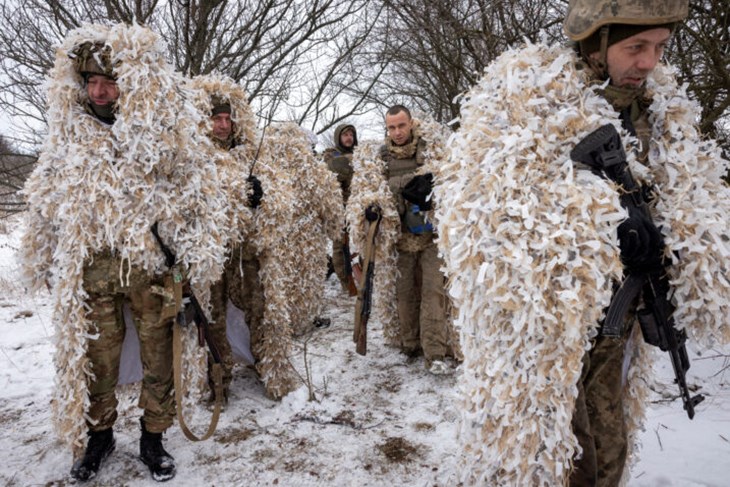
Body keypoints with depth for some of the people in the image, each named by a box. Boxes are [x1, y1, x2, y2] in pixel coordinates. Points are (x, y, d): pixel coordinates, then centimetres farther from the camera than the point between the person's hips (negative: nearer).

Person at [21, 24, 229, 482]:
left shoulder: (169, 134, -4)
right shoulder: (69, 135, 4)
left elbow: (196, 200, 0)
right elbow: (46, 206, 13)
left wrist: (194, 263, -3)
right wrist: (48, 265, 14)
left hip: (153, 268, -2)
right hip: (89, 270, 2)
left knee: (159, 360, 8)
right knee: (94, 359, 12)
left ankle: (153, 439, 28)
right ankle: (99, 436, 34)